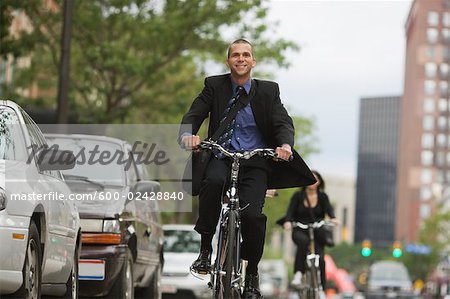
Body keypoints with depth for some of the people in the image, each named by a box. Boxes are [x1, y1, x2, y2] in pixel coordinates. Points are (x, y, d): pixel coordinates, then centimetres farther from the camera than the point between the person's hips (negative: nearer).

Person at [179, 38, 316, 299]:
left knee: (253, 215, -21)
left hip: (255, 163, 0)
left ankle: (252, 273, 2)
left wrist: (285, 144, -25)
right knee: (213, 181, -36)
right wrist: (187, 135, -27)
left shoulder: (268, 90, 8)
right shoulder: (214, 86, 8)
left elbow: (284, 122, -2)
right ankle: (205, 248, -21)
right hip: (221, 157, 0)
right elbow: (194, 115, -3)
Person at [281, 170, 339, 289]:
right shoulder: (298, 196, 2)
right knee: (303, 241, -37)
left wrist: (333, 218, -34)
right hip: (300, 231, -1)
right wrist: (288, 221, -31)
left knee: (320, 259, -14)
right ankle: (298, 273, -32)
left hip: (317, 232, 1)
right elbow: (291, 210, -9)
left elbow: (328, 208, -11)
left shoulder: (322, 197, 5)